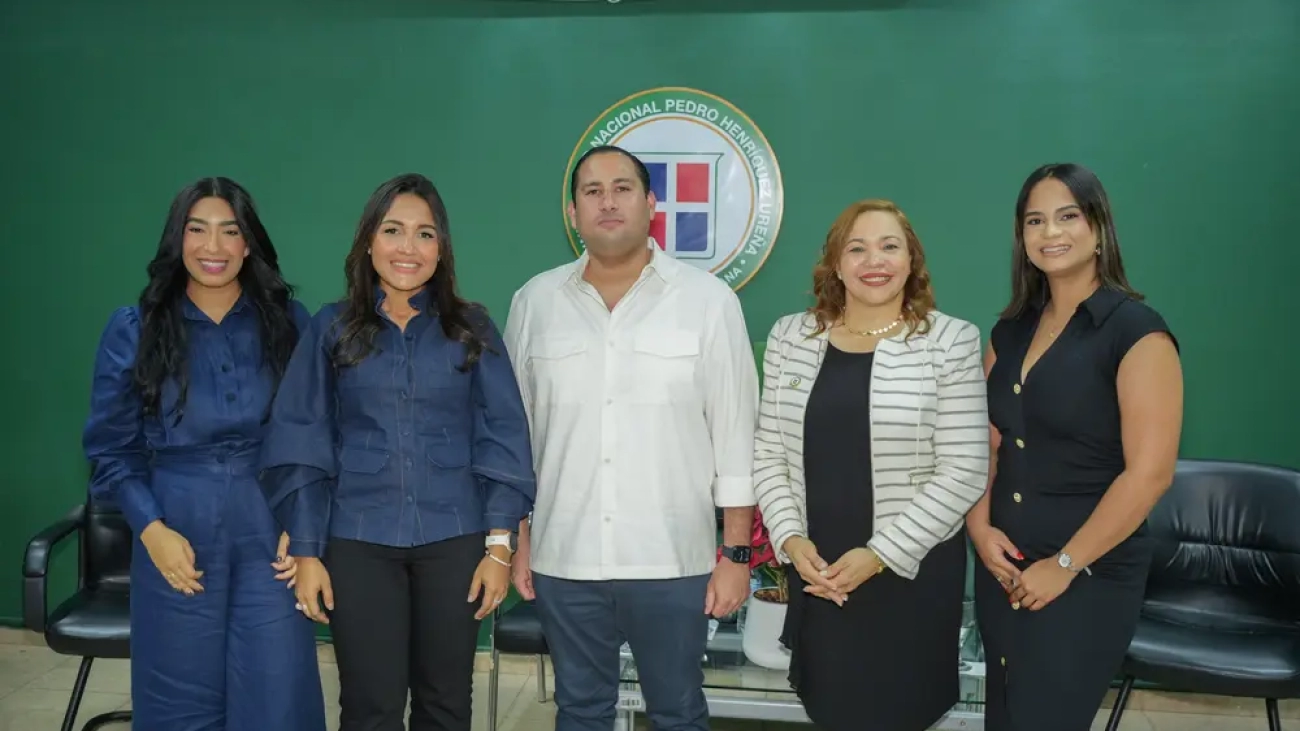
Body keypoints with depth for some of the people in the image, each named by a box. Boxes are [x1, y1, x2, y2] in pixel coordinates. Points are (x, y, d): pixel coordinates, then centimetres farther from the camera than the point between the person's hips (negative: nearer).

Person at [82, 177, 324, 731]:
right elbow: (111, 448, 4)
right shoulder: (133, 329, 1)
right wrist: (152, 529, -8)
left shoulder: (288, 321, 2)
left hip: (270, 534, 0)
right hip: (177, 536, 0)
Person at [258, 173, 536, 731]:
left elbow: (502, 439, 1)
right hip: (359, 543, 0)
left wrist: (500, 544, -5)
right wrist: (305, 551, -3)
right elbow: (301, 446, 2)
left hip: (453, 540, 1)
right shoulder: (331, 329, 2)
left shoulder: (472, 328, 3)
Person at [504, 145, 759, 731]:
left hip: (672, 560, -2)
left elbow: (735, 436, -3)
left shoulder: (709, 300, -3)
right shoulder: (535, 302, 4)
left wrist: (736, 553, -4)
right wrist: (519, 541, 8)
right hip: (564, 559, 2)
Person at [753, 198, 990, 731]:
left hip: (912, 573, -3)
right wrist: (789, 539, -8)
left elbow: (964, 472, -10)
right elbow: (768, 454, 6)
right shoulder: (790, 337, 4)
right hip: (814, 570, 3)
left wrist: (879, 555, -15)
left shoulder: (951, 342, -6)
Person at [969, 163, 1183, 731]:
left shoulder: (1136, 331, -11)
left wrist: (1065, 565, -15)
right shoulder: (1011, 330, 8)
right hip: (1003, 569, 6)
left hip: (1089, 578, -6)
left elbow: (1149, 473, -16)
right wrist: (980, 528, -5)